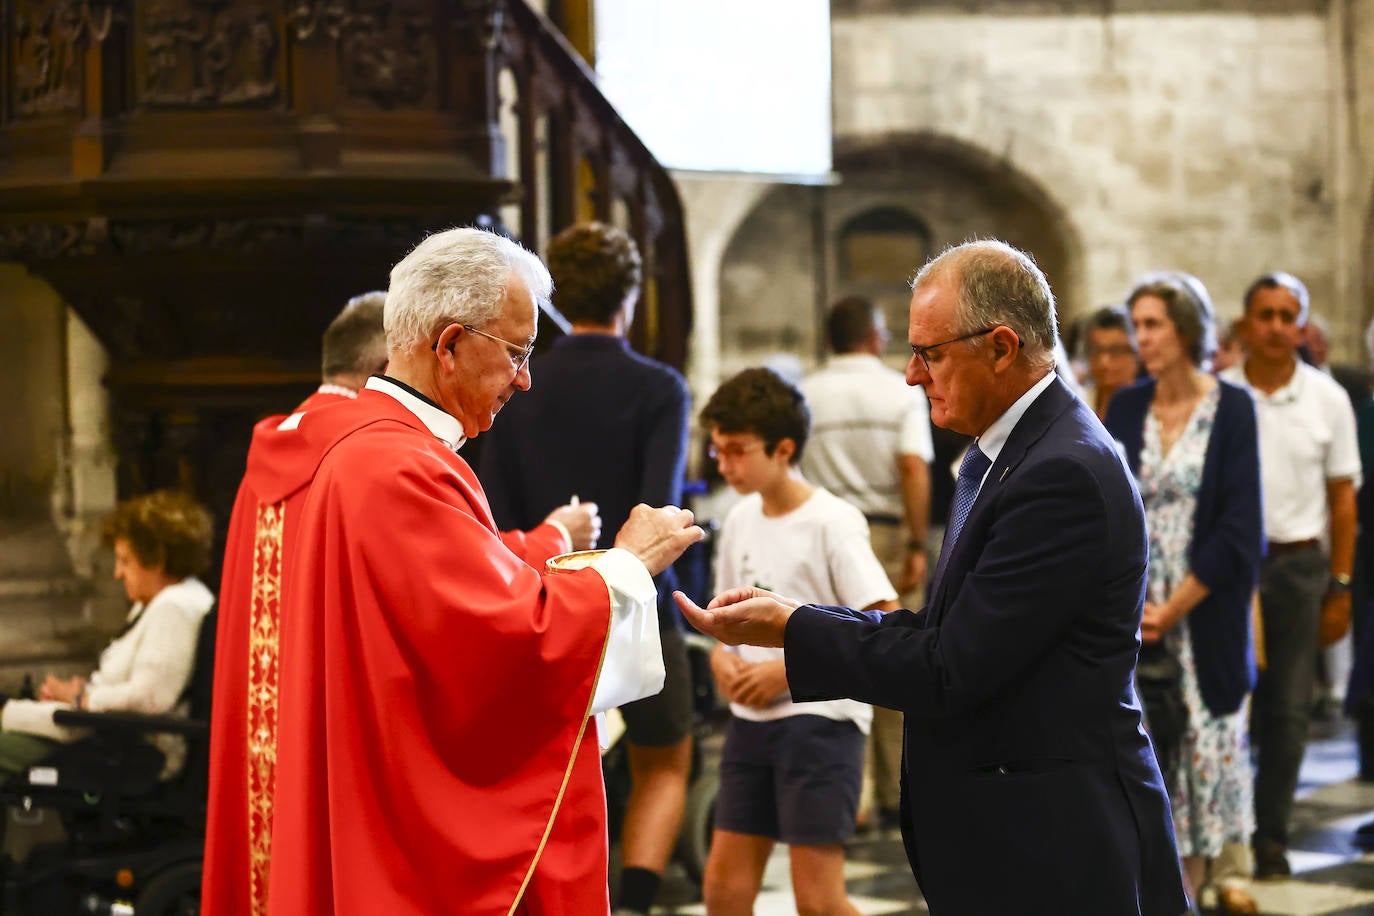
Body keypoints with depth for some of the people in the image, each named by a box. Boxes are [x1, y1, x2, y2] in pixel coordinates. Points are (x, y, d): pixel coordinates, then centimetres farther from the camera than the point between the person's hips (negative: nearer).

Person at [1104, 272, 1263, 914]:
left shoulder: (1231, 408, -3)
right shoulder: (1126, 409, 7)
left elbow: (1240, 529, -8)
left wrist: (1171, 611, -12)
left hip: (1205, 610, -3)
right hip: (1137, 610, 3)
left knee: (1204, 739, -1)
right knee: (1142, 745, -1)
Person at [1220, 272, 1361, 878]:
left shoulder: (1328, 400, 4)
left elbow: (1343, 498, 7)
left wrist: (1340, 588, 3)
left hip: (1299, 564, 1)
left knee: (1287, 711, 3)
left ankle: (1270, 840, 14)